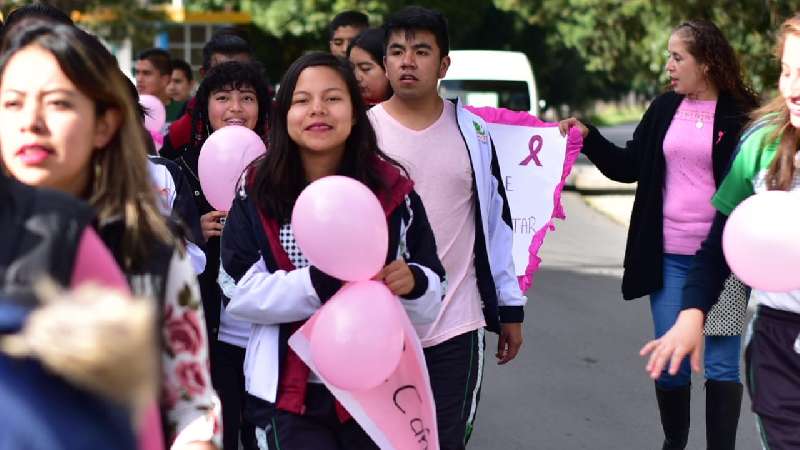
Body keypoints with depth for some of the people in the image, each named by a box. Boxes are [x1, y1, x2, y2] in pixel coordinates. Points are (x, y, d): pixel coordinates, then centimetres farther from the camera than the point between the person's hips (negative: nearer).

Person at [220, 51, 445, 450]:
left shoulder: (391, 188, -1)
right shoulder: (257, 192, -2)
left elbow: (431, 300, 3)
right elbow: (241, 291, -9)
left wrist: (412, 282, -20)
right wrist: (322, 282, -22)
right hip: (289, 389, -1)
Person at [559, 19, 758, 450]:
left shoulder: (740, 115, -5)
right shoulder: (664, 108, 8)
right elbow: (629, 166, 13)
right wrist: (588, 137, 1)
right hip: (669, 256, 4)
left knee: (723, 362, 0)